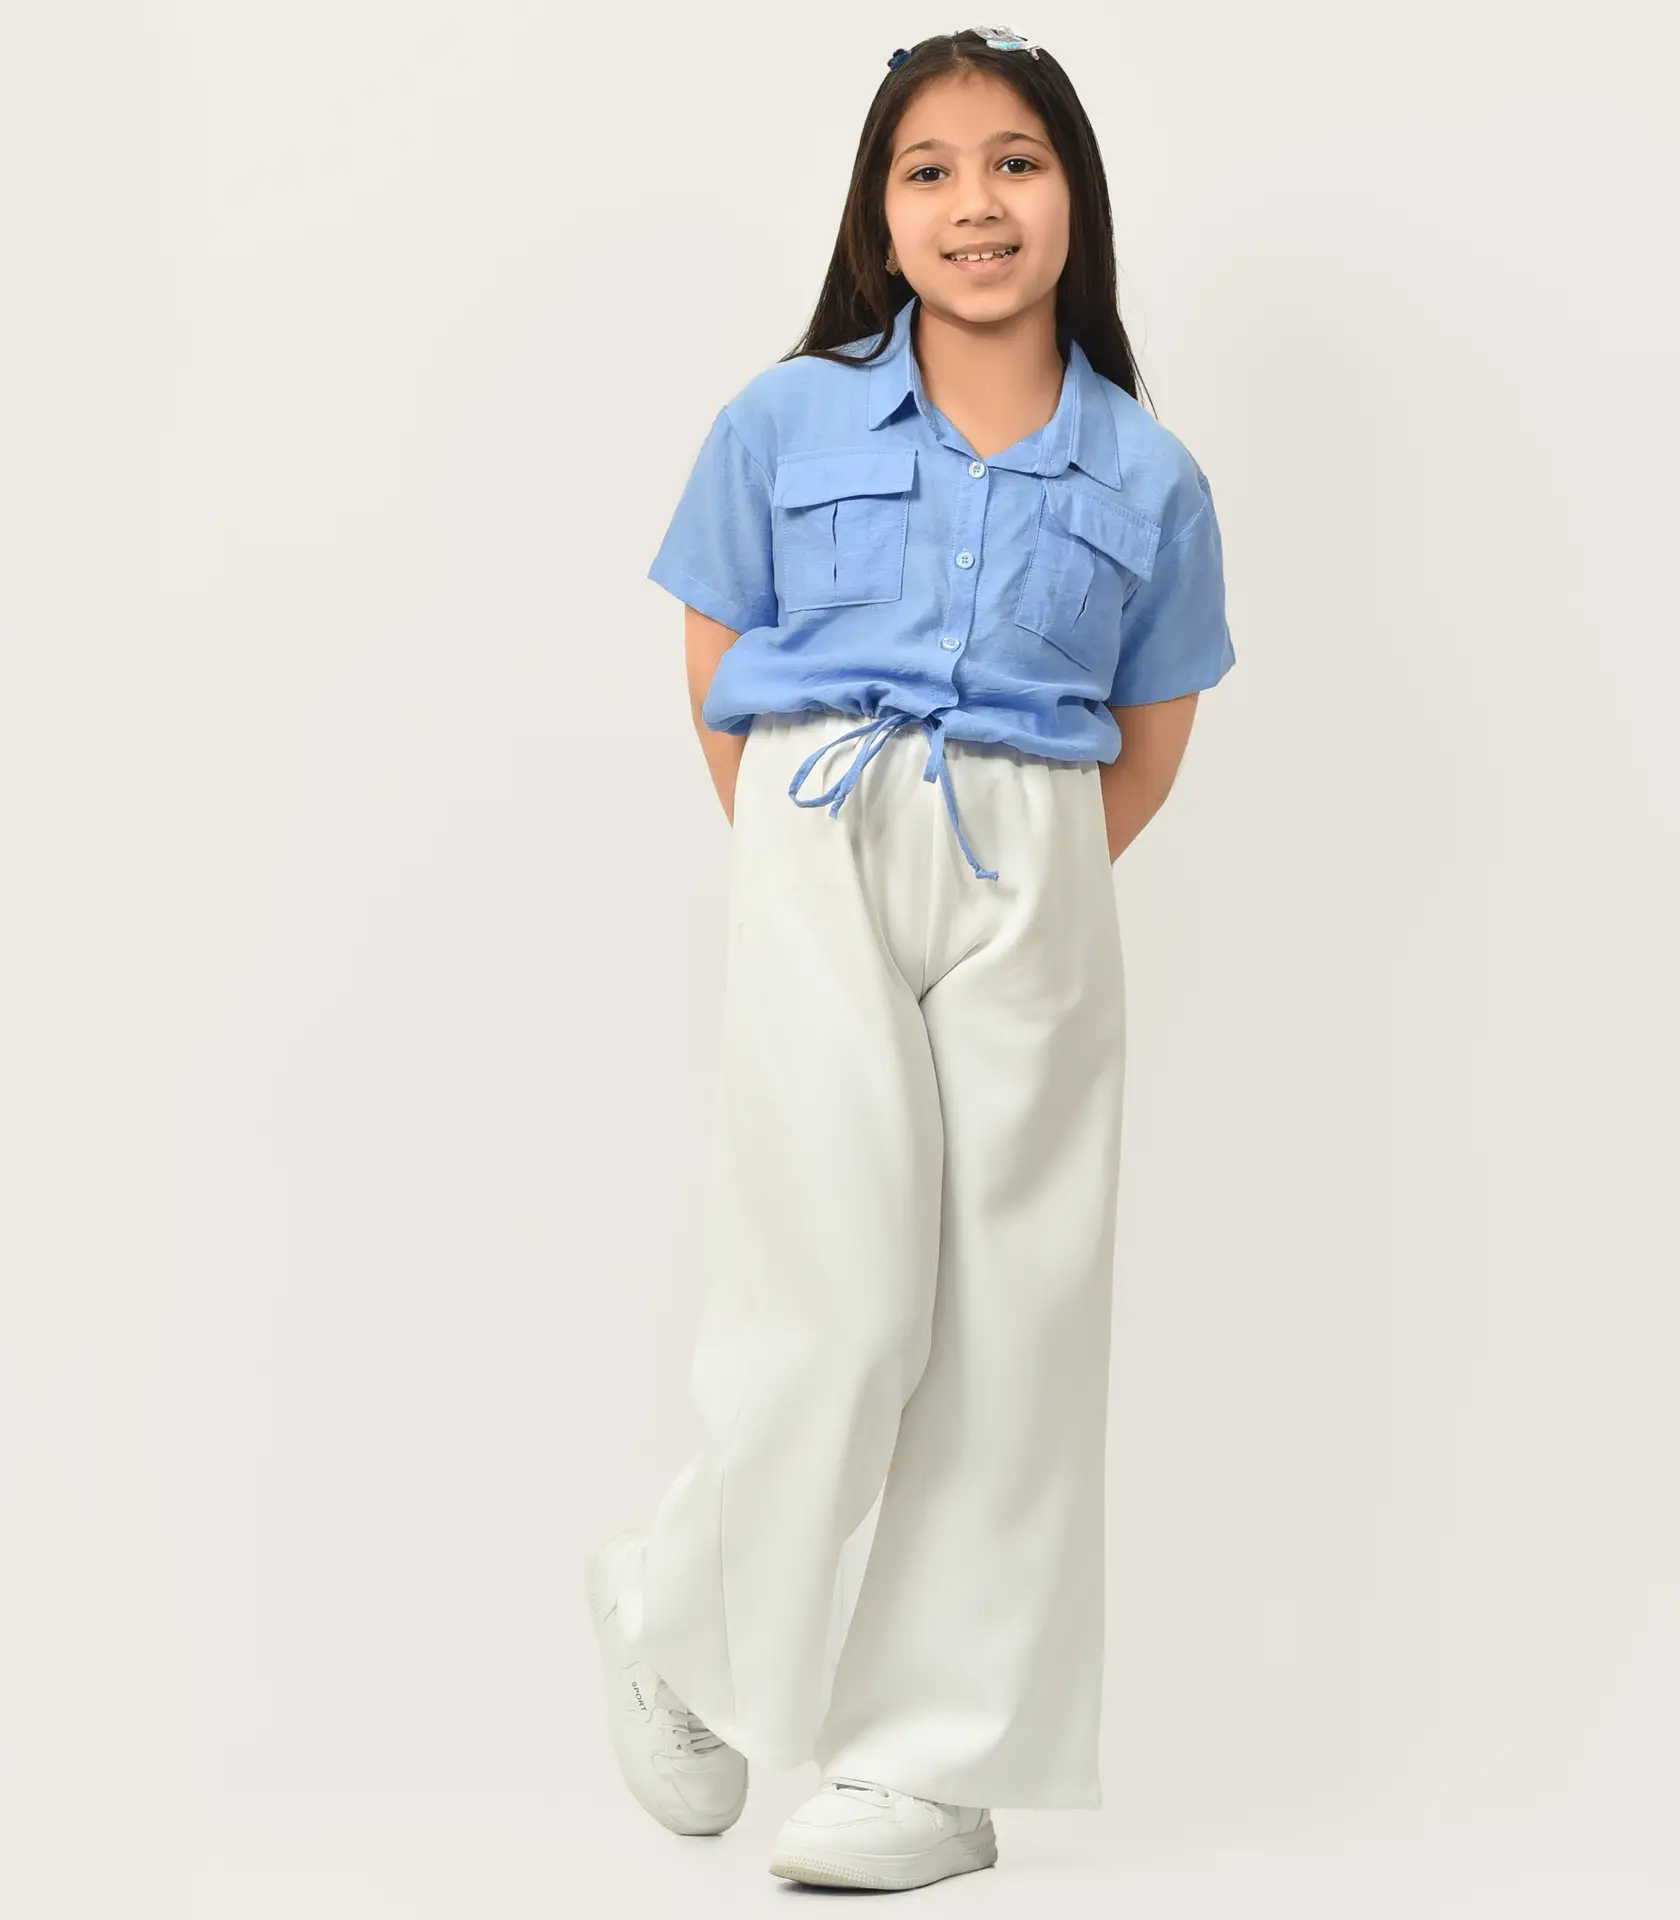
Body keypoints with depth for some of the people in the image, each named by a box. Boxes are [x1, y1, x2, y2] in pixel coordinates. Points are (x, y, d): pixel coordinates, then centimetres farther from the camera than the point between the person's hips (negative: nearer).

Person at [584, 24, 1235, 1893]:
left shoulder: (1146, 476, 7)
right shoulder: (785, 423, 5)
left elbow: (1148, 743, 13)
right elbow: (717, 683, 9)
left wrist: (1024, 884, 4)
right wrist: (815, 867, 4)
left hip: (1034, 887, 2)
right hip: (818, 854, -2)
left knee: (1010, 1306, 2)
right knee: (842, 1301, -10)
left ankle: (939, 1758, 14)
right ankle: (676, 1619, 18)